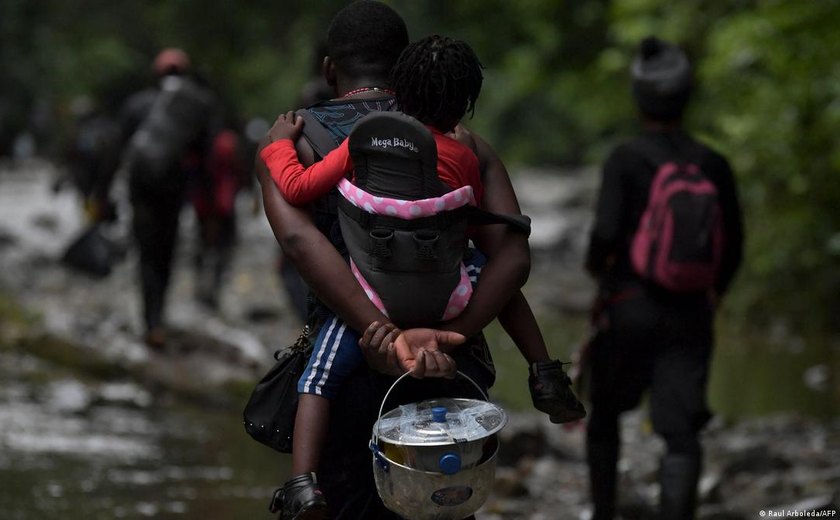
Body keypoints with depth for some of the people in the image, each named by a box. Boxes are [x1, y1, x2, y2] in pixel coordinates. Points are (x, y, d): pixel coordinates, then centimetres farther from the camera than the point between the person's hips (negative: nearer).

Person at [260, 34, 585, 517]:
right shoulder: (464, 156, 4)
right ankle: (546, 377, 25)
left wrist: (280, 145, 15)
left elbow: (298, 187, -4)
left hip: (372, 300, -2)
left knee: (317, 381, 8)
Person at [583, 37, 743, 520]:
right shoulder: (714, 166, 1)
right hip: (690, 314, 1)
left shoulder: (626, 160, -11)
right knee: (683, 433, -4)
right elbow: (733, 248, 8)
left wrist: (596, 266, 2)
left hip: (629, 309, -1)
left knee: (605, 414, 21)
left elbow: (606, 232, -21)